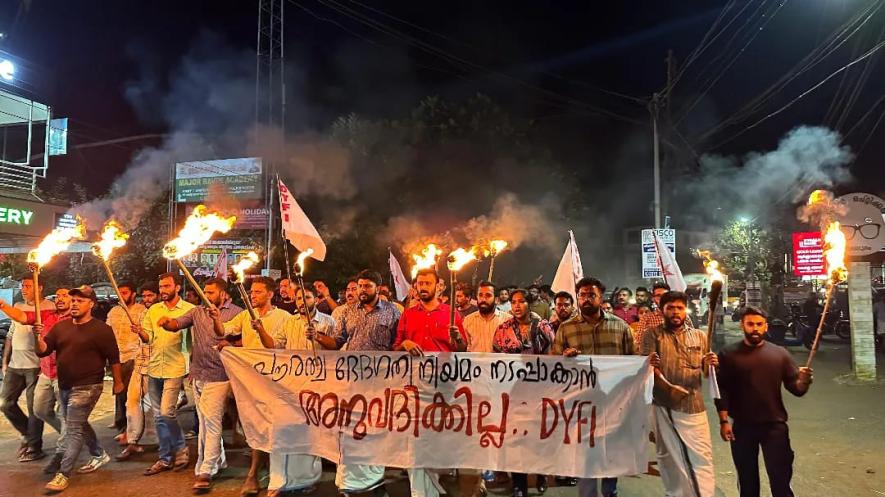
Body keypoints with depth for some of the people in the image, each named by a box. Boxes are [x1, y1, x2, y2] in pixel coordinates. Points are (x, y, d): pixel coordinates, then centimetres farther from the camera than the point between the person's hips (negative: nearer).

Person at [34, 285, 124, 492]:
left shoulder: (101, 329, -12)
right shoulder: (61, 326, 4)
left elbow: (113, 358, -7)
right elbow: (42, 351, 0)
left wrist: (118, 382, -1)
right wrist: (38, 337, -20)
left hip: (86, 387, -8)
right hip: (64, 385, 8)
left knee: (73, 429, -8)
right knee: (78, 424, 21)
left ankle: (63, 474, 0)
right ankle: (99, 455, 39)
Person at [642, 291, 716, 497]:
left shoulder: (699, 336, 10)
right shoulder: (652, 336, 0)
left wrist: (708, 363, -10)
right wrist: (651, 365, -31)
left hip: (693, 405, 1)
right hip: (663, 406, -1)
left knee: (701, 457, 1)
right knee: (670, 457, 11)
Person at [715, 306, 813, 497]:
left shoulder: (779, 353, 1)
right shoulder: (728, 354, -3)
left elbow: (795, 388, 0)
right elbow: (721, 390, -4)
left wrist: (803, 381, -23)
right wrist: (724, 421, -8)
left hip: (775, 426, 0)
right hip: (742, 427, 0)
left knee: (780, 479, 5)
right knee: (747, 480, 15)